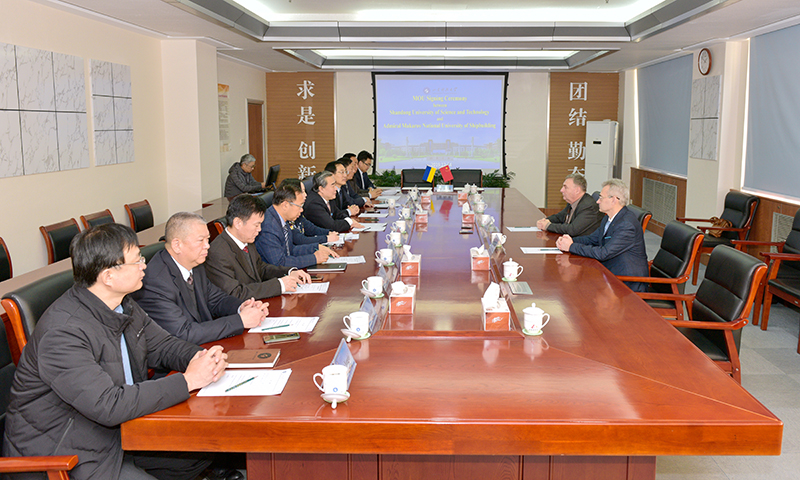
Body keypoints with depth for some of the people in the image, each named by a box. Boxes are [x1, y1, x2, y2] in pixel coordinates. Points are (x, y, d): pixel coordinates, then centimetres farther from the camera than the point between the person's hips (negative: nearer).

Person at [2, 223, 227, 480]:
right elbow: (107, 406, -34)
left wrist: (202, 358, -13)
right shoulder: (62, 332, -29)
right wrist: (188, 381, -29)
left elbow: (162, 345, 10)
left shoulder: (123, 305, 0)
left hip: (119, 432, 9)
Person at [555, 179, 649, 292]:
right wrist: (570, 240, -4)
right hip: (609, 274, 9)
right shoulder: (608, 219, 8)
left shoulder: (627, 225, -24)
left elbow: (603, 253, -28)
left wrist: (571, 246, -21)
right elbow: (592, 239, 17)